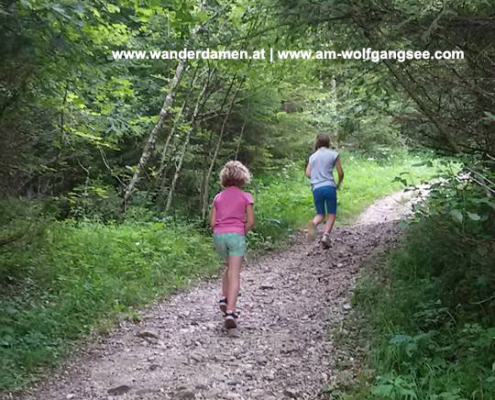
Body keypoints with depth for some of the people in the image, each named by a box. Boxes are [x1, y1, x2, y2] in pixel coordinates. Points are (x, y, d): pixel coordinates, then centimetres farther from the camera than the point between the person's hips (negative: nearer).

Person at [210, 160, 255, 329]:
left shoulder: (218, 197, 12)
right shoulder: (245, 197, 3)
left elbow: (212, 222, 7)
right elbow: (251, 221, -4)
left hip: (219, 235, 4)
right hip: (236, 235, -4)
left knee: (230, 266, 28)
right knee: (235, 274, -6)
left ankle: (224, 299, 17)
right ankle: (230, 312, -17)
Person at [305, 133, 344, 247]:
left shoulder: (313, 156, 15)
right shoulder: (334, 154, 6)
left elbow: (308, 173, 7)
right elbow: (341, 173, 4)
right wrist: (338, 184, 22)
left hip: (316, 188, 3)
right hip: (329, 187, -3)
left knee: (320, 214, 12)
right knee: (331, 214, 6)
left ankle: (313, 223, -22)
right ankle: (326, 236, -14)